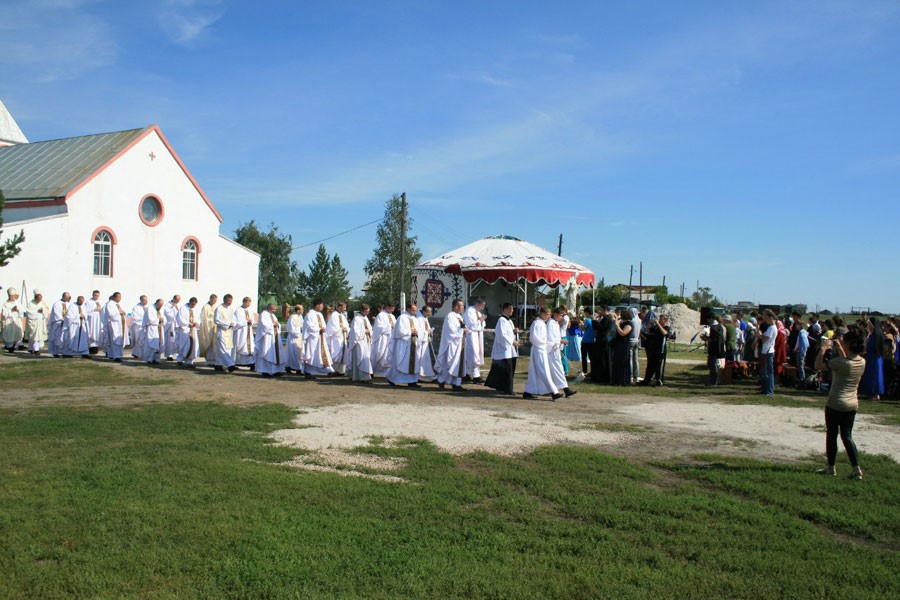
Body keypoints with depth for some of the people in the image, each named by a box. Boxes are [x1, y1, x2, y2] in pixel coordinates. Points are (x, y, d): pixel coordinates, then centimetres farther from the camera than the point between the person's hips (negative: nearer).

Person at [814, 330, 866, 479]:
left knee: (831, 435, 9)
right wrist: (840, 349, 18)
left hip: (835, 404, -6)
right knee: (847, 436, 14)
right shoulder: (862, 362, 0)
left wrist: (823, 348, -5)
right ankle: (856, 469, 6)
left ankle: (831, 468, 18)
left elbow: (818, 366, -14)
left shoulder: (840, 362, -22)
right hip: (852, 404, 6)